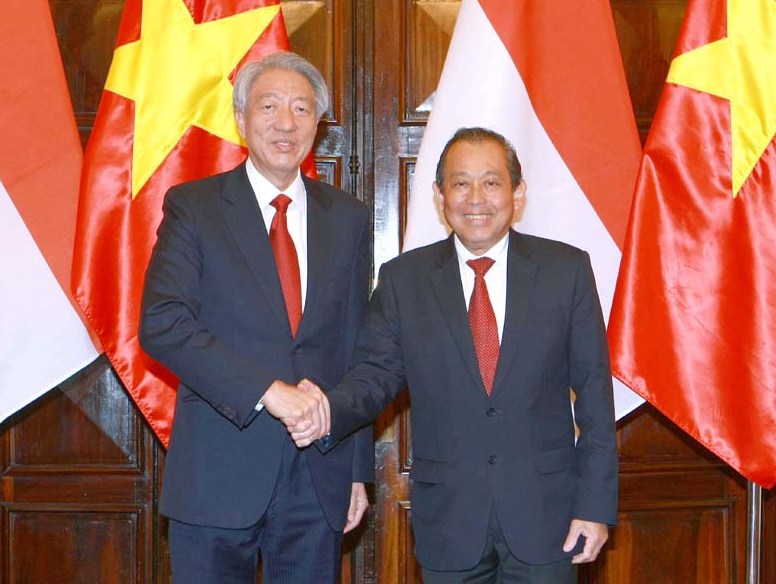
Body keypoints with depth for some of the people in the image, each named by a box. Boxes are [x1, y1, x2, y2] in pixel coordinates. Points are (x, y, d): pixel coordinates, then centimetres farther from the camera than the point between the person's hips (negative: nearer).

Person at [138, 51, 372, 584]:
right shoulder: (193, 206, 0)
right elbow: (161, 324, -13)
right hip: (218, 474, -2)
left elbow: (357, 349, 11)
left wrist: (359, 469, 9)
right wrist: (265, 390, -22)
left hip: (320, 478, 3)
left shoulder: (348, 218, 9)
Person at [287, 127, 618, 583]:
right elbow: (377, 373, 1)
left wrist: (596, 504, -3)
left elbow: (594, 391, 0)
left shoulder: (567, 270, 0)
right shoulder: (403, 279, 3)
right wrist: (330, 413, -22)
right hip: (449, 523, 1)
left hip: (545, 516, 0)